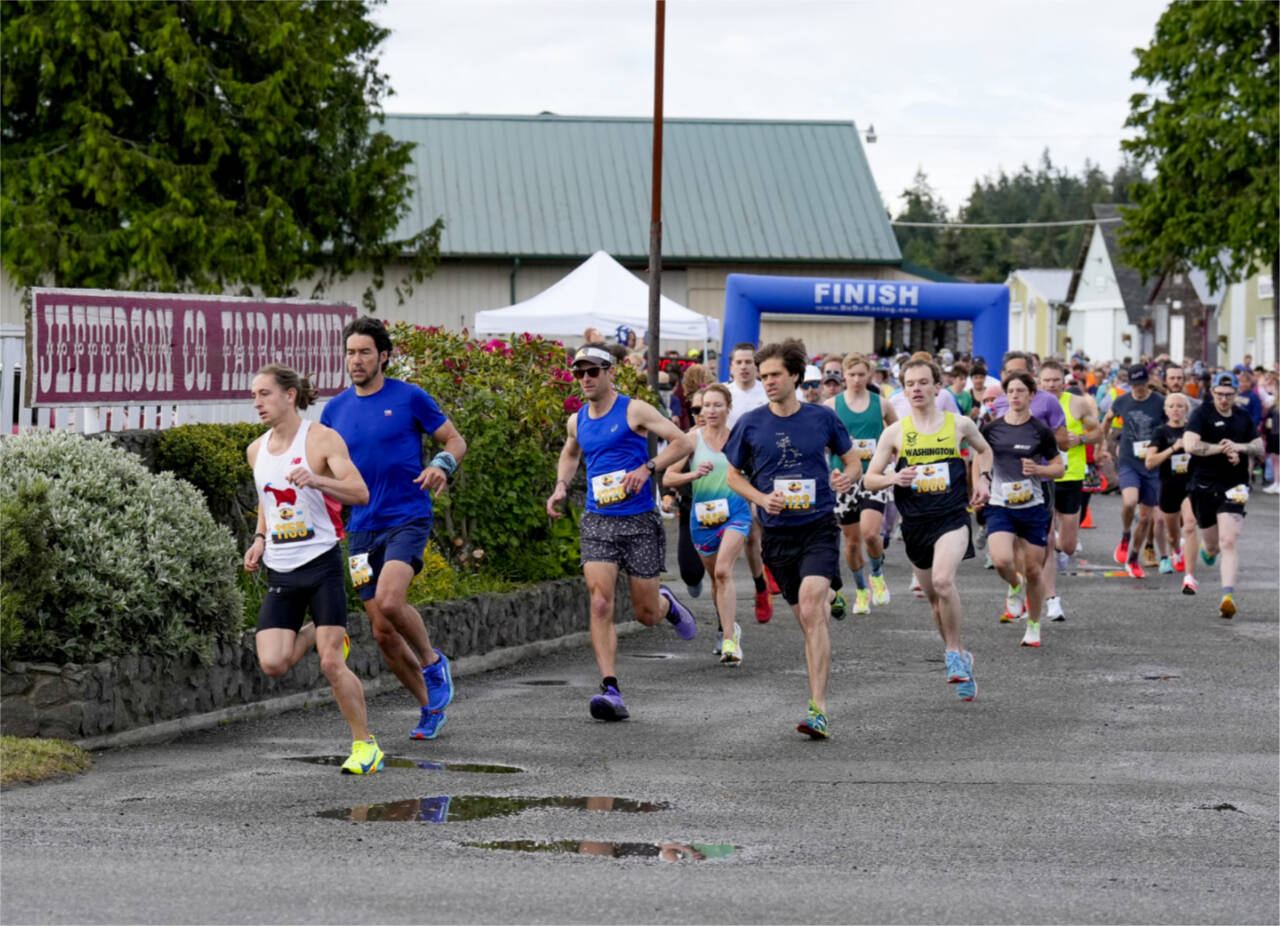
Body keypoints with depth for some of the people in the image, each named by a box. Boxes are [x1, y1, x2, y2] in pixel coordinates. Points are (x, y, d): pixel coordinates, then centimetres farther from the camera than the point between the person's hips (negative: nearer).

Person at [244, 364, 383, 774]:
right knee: (273, 663, -10)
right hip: (280, 571, 5)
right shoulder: (256, 450, 10)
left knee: (331, 664, -10)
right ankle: (314, 633, 23)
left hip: (321, 562, -5)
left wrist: (317, 480, -35)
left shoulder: (322, 439, -8)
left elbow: (360, 493, -18)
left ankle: (365, 745, 6)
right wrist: (260, 539, 10)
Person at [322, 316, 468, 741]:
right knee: (383, 633, 4)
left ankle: (433, 661, 1)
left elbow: (455, 441, 4)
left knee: (389, 600, -28)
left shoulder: (410, 398, -3)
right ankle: (431, 707, 22)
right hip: (363, 528, 5)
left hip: (408, 519, -5)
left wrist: (442, 464, -17)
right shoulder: (335, 410, 9)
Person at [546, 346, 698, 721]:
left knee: (647, 614, 4)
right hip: (598, 521, 3)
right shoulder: (577, 421, 11)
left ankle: (667, 603, 43)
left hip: (639, 521, -3)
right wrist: (561, 487, 17)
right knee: (600, 604, -16)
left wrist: (647, 468, -22)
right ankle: (611, 690, -19)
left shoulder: (634, 411, -5)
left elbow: (683, 442, -9)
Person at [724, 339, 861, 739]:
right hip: (777, 532, 3)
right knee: (808, 618, 7)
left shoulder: (822, 418, 1)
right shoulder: (751, 424, 3)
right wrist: (761, 499, -7)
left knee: (810, 608, -20)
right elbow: (733, 475, 12)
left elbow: (853, 461, 13)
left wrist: (847, 477, -10)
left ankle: (818, 709, -25)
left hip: (819, 527, -3)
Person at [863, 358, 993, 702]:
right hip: (915, 523, 3)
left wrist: (983, 479, 7)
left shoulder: (960, 425, 3)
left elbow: (984, 450, 24)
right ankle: (960, 656, 30)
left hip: (952, 517, -3)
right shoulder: (895, 432, 2)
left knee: (943, 580, -26)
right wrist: (894, 478, -15)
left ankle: (954, 651, -8)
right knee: (934, 596, 11)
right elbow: (869, 479, 4)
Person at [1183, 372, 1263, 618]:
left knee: (1228, 542, -14)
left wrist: (1240, 447, -6)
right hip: (1204, 485, -1)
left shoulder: (1243, 417, 10)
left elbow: (1259, 446, 15)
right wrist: (1222, 449, -14)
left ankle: (1228, 595, -18)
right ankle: (1209, 549, 52)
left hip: (1233, 487, 1)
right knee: (1212, 544, 13)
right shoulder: (1203, 414, -5)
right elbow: (1190, 444, -17)